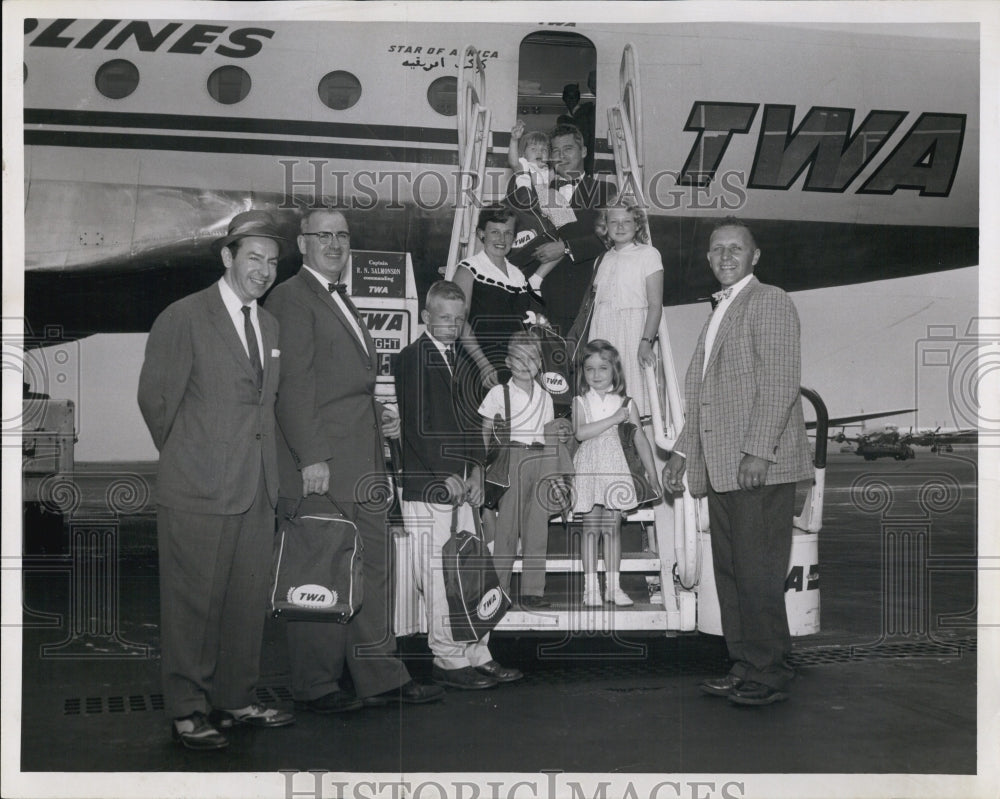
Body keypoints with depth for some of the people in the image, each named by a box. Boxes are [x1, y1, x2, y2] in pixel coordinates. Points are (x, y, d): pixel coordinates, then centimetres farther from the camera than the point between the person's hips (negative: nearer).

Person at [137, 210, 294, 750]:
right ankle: (188, 711, 12)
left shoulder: (269, 324, 15)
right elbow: (155, 399, -4)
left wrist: (258, 460, 13)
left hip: (257, 488, 6)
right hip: (198, 489, -6)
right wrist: (186, 458, 6)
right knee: (193, 603, 0)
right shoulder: (183, 318, -7)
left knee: (248, 601, 11)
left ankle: (236, 700, 24)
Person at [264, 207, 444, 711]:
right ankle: (316, 688, 10)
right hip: (319, 466, -10)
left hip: (361, 468, 10)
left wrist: (377, 416, 12)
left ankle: (380, 679, 21)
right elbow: (292, 384, -15)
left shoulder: (341, 301, 22)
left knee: (373, 568, 12)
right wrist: (312, 457, -20)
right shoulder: (291, 297, -8)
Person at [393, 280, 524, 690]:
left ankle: (476, 655, 15)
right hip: (427, 486, -7)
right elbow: (416, 427, -11)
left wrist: (475, 469, 7)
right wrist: (446, 477, -11)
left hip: (461, 485, 7)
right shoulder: (411, 359, -5)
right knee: (439, 576, -4)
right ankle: (449, 660, 4)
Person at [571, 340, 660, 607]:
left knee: (613, 527, 2)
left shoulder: (626, 403, 6)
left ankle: (614, 586, 8)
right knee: (590, 527, 1)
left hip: (616, 471, 1)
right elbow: (580, 432, -16)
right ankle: (591, 587, 5)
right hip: (589, 471, -1)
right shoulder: (580, 402, 1)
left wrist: (652, 475, 6)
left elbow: (640, 439, 8)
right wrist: (614, 419, -15)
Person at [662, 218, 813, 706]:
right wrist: (682, 452, 22)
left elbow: (780, 382, -13)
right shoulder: (718, 313, 24)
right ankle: (744, 668, 17)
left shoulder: (770, 302, -3)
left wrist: (757, 452, -20)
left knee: (758, 572, -7)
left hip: (760, 467, -9)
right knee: (730, 572, 10)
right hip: (720, 466, 9)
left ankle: (770, 677, 1)